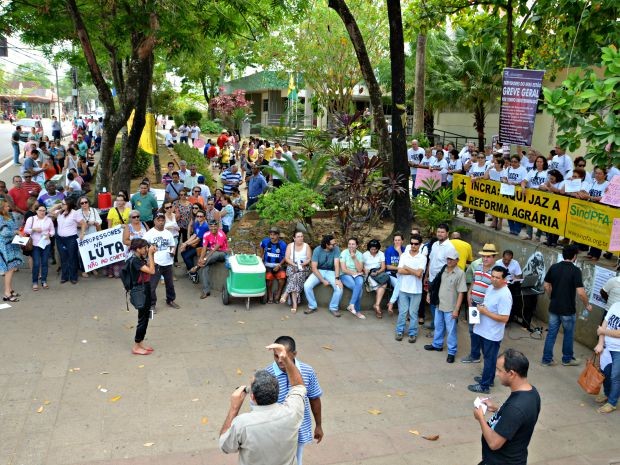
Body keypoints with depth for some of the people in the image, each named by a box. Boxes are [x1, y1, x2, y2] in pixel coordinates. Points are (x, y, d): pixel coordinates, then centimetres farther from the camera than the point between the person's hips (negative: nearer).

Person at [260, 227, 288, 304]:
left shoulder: (283, 244, -5)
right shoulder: (265, 241, 0)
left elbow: (285, 257, 0)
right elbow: (261, 247, 24)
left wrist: (279, 265, -13)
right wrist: (261, 257, 20)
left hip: (278, 266, 0)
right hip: (268, 265, 0)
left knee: (282, 276, -30)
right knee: (269, 277, -31)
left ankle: (278, 294, -6)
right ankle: (270, 295, -7)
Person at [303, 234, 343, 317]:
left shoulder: (336, 249, -13)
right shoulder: (317, 250, -16)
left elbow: (337, 264, -20)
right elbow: (314, 268, -17)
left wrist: (337, 279, -33)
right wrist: (323, 280, -23)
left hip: (331, 272, 1)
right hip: (318, 271, 0)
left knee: (339, 287, -26)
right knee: (307, 286, -25)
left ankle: (333, 308, -4)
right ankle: (312, 306, -4)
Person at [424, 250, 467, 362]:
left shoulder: (460, 273, -15)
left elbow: (461, 293, -15)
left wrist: (456, 310, -17)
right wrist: (429, 293, 8)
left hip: (450, 308, -6)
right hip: (439, 304, 6)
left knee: (451, 330, 4)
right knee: (438, 326, 21)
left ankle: (452, 352, 16)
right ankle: (437, 345, 39)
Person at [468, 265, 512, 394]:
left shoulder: (504, 295, -25)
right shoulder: (491, 287, 3)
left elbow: (504, 318, -26)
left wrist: (485, 312, -23)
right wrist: (480, 308, -1)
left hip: (493, 334, -8)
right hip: (484, 330, 8)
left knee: (489, 359, 6)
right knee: (488, 357, 24)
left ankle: (484, 386, 18)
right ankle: (488, 378, 40)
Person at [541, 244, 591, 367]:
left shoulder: (553, 267, -1)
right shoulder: (575, 270, -17)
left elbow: (546, 285, 6)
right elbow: (580, 292, -20)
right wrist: (587, 305, -4)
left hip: (554, 308, 4)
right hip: (568, 310, -4)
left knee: (551, 333, 12)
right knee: (568, 335, 15)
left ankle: (547, 359, 16)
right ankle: (567, 359, 29)